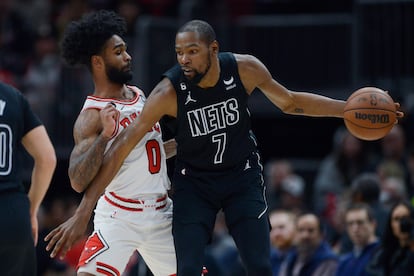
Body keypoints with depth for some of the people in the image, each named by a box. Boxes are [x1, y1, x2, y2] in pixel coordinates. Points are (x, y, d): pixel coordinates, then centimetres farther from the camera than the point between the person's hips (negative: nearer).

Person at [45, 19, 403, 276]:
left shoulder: (245, 69, -20)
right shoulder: (169, 91, -27)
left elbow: (289, 101, 0)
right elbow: (121, 148, -28)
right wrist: (83, 213, -34)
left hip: (242, 176, 2)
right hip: (194, 182, -2)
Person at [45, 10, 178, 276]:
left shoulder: (139, 95, 9)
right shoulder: (92, 116, -16)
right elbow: (78, 182, -28)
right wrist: (105, 135, -36)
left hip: (161, 212, 7)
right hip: (119, 216, -7)